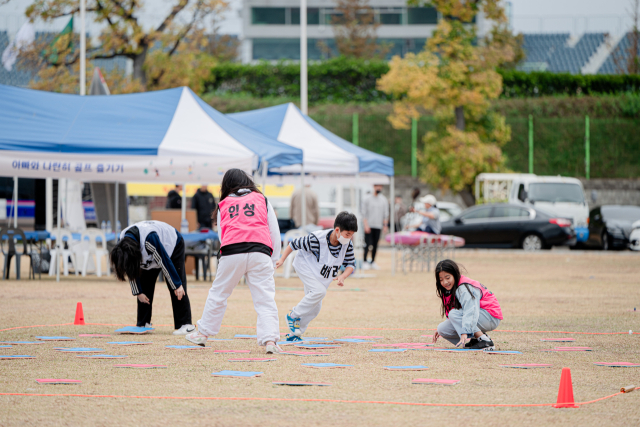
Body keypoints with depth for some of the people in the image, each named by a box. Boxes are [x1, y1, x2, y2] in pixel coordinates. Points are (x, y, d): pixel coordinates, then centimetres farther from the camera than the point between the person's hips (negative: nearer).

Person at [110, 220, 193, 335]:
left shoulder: (150, 239, -44)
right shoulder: (123, 243, -23)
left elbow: (164, 262, -33)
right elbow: (131, 271, -8)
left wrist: (177, 284, -26)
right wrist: (138, 292, -5)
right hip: (149, 256, 6)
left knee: (177, 289, -14)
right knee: (144, 287, -3)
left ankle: (185, 324, -14)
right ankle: (143, 324, 4)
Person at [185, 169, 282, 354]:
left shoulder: (223, 205, 23)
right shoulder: (262, 200, 20)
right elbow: (274, 231, 15)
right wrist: (274, 258, 21)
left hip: (231, 252, 1)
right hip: (260, 252, -1)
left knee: (218, 293, 17)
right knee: (265, 299, -2)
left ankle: (203, 333, 28)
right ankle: (270, 339, -16)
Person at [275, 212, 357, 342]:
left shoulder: (347, 244, -18)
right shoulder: (316, 239, -33)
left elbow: (351, 264, -6)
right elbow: (295, 244, -19)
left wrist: (342, 276, -25)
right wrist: (282, 259, -19)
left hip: (322, 276, 6)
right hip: (305, 266, -6)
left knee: (315, 307, 5)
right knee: (319, 291, -29)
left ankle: (294, 334, 21)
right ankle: (293, 316, -11)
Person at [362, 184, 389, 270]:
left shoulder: (384, 200, 10)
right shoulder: (368, 199, 2)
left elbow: (386, 214, 12)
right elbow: (364, 213, 0)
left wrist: (385, 226, 5)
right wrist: (366, 225, -9)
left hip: (378, 226, 3)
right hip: (369, 225, -3)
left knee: (375, 245, 5)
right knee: (367, 244, -9)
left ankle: (373, 262, 12)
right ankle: (365, 262, -5)